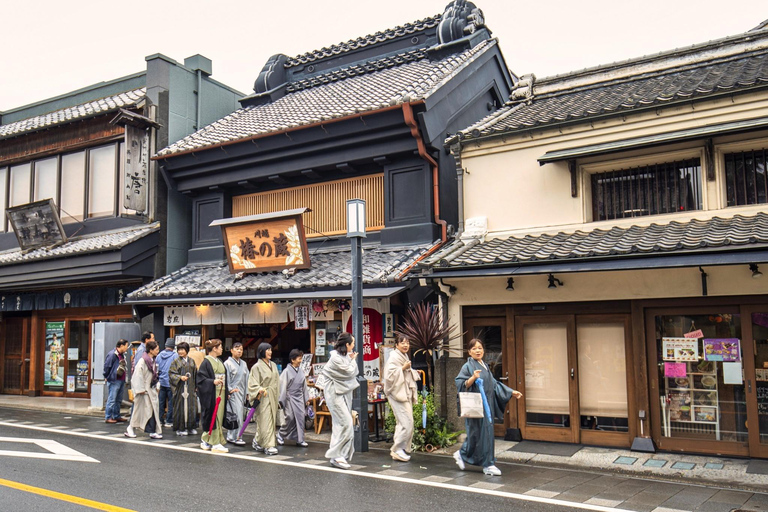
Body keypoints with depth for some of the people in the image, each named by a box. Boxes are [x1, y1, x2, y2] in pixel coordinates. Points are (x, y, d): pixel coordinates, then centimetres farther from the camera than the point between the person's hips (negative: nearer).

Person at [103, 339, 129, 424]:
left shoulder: (122, 355, 12)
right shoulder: (112, 355, -14)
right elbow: (106, 366, -13)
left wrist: (124, 380, 13)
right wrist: (107, 377, -6)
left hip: (121, 381, 9)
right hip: (114, 381, -9)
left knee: (118, 400, 15)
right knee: (111, 400, -4)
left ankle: (116, 416, 23)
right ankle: (108, 417, 3)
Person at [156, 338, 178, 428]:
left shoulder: (159, 355, 3)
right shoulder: (175, 356, -12)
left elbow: (156, 369, 10)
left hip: (161, 382, 5)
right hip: (170, 382, -5)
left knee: (161, 402, 12)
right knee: (171, 402, 3)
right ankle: (169, 421, 4)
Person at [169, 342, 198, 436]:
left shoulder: (191, 361, 11)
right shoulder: (176, 362, 0)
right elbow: (171, 374, -4)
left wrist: (195, 386, 9)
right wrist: (180, 377, -18)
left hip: (190, 387, 4)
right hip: (180, 388, -3)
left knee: (192, 406, 2)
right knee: (181, 407, -2)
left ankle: (190, 427, 11)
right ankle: (180, 428, 7)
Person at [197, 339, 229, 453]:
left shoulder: (219, 362, 16)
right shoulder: (206, 362, -8)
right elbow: (201, 378, -13)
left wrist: (226, 391, 17)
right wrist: (213, 381, -25)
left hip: (221, 393, 8)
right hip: (211, 394, -8)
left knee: (219, 417, 9)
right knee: (213, 418, -6)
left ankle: (206, 441, 20)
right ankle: (215, 443, -1)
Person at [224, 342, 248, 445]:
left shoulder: (244, 364, 15)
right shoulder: (228, 363, -3)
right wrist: (229, 391, -13)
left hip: (242, 392, 6)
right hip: (233, 393, -6)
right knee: (238, 414, -12)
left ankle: (230, 437, 17)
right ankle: (237, 437, -6)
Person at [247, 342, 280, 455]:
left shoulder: (273, 365, 13)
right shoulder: (257, 367, -8)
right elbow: (252, 384, -11)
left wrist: (277, 396, 15)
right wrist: (260, 390, -28)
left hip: (273, 397, 7)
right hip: (263, 398, -7)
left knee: (272, 420, 10)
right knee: (265, 421, -7)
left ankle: (257, 441, 25)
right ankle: (268, 446, -3)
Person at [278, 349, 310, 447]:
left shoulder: (301, 371, 8)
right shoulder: (287, 371, -8)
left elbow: (304, 386, 14)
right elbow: (282, 386, -8)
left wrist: (306, 398, 15)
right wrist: (281, 400, -10)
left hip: (299, 398, 5)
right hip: (290, 397, -5)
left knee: (300, 417, 1)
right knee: (290, 418, -6)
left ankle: (300, 440, 7)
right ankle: (280, 435, 18)